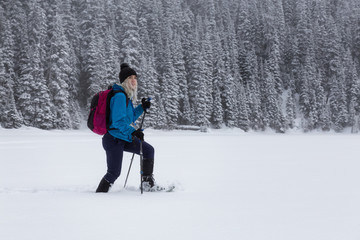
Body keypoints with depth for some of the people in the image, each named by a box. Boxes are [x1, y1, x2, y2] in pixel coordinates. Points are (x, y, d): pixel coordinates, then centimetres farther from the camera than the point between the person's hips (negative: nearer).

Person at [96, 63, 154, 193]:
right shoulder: (120, 96, -19)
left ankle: (148, 182, 18)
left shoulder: (127, 96, 11)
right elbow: (118, 121, -26)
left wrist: (142, 108, 9)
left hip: (125, 138, 10)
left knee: (148, 150, 10)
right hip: (113, 139, -10)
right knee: (114, 172, -6)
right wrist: (133, 132, -36)